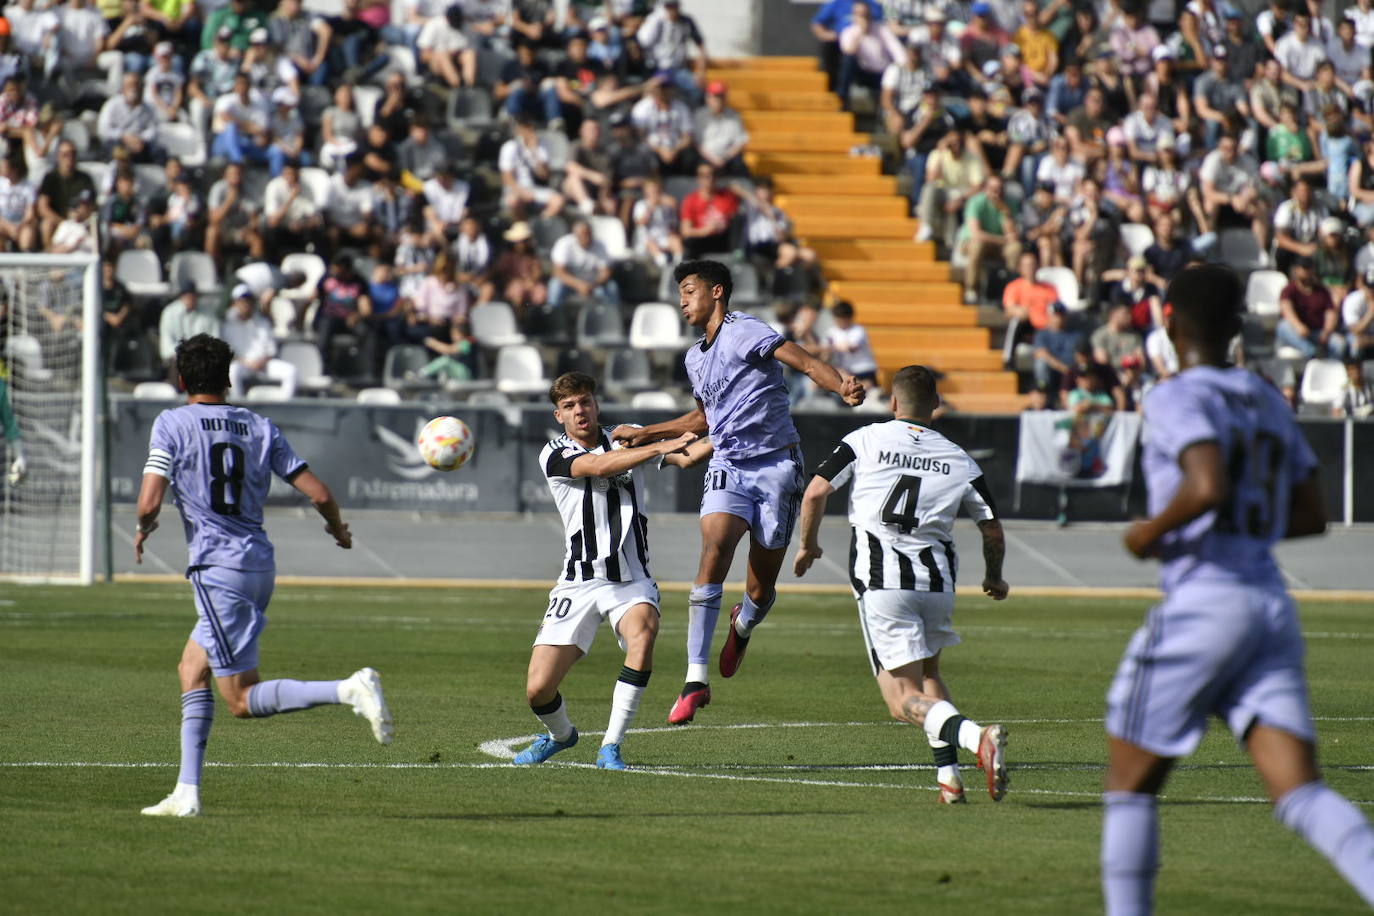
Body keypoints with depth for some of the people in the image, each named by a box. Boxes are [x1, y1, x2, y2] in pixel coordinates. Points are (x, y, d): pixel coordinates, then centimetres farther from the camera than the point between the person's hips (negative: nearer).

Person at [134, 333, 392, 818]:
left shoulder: (172, 424, -4)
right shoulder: (260, 427, 9)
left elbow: (149, 504, -13)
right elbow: (319, 494, 4)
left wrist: (143, 529, 11)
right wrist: (338, 528, 25)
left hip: (217, 569, -7)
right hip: (260, 565, 7)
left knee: (242, 699, -6)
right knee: (191, 669, 19)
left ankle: (350, 690, -26)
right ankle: (187, 792, 14)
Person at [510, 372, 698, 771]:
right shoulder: (554, 456, -2)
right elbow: (597, 466, -21)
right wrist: (659, 447, -30)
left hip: (632, 581, 1)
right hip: (579, 583, -1)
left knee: (643, 632, -34)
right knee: (538, 690, -7)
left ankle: (611, 748, -24)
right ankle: (561, 734, 30)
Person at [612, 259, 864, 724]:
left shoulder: (744, 331, -7)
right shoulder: (695, 359, 17)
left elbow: (805, 362, -18)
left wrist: (842, 386, -37)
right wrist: (644, 435, 33)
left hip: (776, 465, -5)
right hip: (727, 467, 5)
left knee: (761, 588, 2)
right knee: (714, 554, -22)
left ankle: (742, 626, 42)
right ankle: (696, 679, -26)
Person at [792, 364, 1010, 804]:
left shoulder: (865, 440, 3)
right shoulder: (960, 461, 9)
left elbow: (815, 492, -4)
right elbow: (993, 531, 9)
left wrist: (808, 545, 13)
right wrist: (994, 578, 29)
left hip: (881, 582, -3)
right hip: (937, 581, 3)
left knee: (904, 698, -5)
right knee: (928, 673, 28)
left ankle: (974, 736, -32)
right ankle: (949, 775, 14)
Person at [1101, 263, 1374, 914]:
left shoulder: (1177, 398, -7)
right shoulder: (1267, 402, 17)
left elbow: (1208, 488, -23)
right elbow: (1310, 516, 20)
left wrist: (1150, 532, -7)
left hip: (1203, 604, -6)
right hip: (1275, 611, 6)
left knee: (1130, 782, 9)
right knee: (1299, 793, -5)